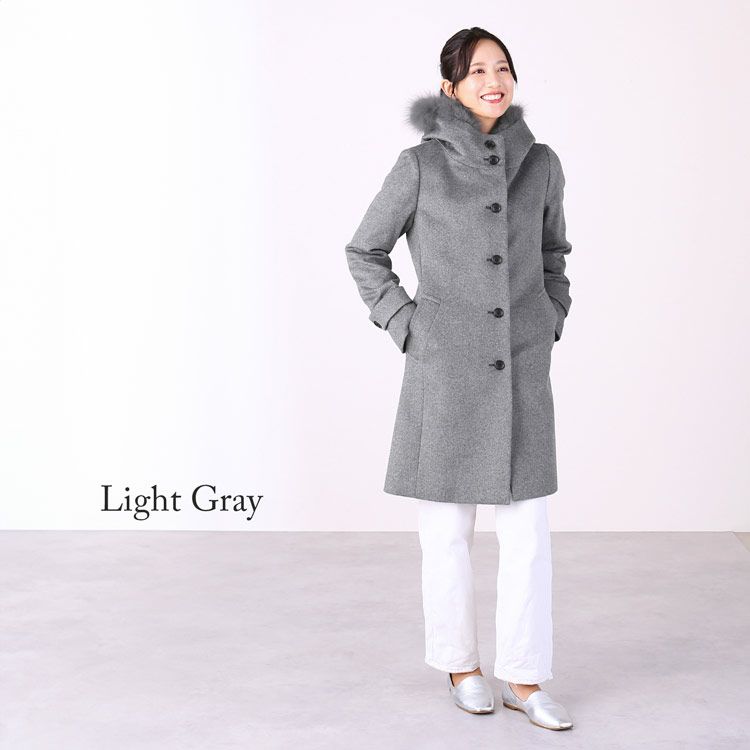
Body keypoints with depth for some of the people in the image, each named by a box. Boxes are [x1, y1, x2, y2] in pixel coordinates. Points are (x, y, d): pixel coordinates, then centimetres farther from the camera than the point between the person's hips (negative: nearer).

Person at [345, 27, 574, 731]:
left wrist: (550, 323, 11)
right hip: (445, 366, -3)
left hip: (522, 369, 3)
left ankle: (523, 679, 15)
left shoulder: (541, 163, 6)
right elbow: (365, 252, 6)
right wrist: (405, 325, -1)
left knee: (528, 529, 3)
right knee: (447, 529, 6)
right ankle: (460, 664, 24)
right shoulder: (421, 164, -3)